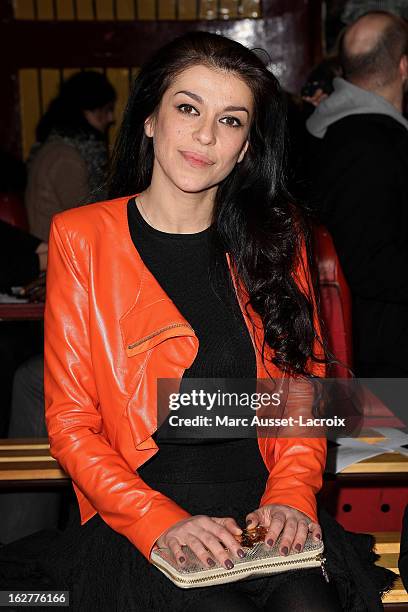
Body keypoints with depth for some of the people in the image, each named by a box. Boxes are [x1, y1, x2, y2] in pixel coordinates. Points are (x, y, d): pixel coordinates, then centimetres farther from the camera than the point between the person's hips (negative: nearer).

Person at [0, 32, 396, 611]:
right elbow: (70, 422, 0)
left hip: (266, 514, 3)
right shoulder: (82, 237, 2)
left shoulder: (275, 236, 11)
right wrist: (162, 521, -14)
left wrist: (292, 495, -7)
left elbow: (303, 389, 12)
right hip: (134, 517, -2)